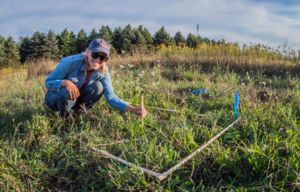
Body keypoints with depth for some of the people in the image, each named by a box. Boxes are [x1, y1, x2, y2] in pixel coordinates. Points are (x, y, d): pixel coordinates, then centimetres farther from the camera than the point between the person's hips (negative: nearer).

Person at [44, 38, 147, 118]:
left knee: (98, 87, -23)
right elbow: (48, 82, -21)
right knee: (68, 93, -38)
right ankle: (64, 119, -6)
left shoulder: (103, 70, -17)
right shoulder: (71, 62, -30)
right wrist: (65, 82, -43)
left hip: (75, 99, 3)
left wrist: (132, 109, -37)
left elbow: (110, 96, -22)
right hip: (55, 97, -3)